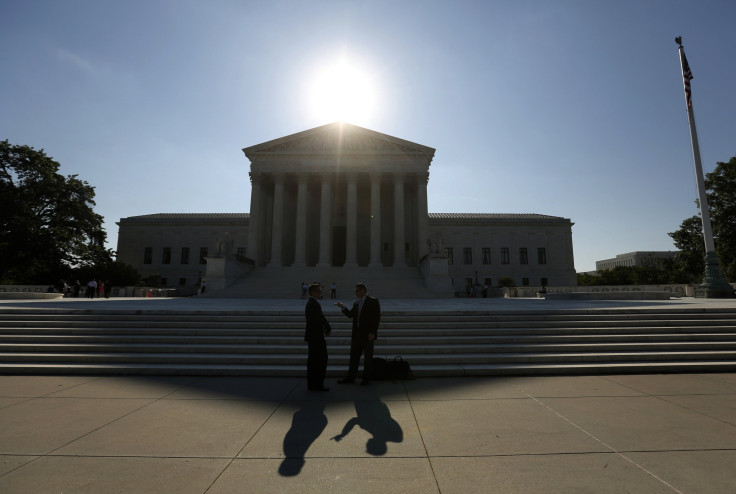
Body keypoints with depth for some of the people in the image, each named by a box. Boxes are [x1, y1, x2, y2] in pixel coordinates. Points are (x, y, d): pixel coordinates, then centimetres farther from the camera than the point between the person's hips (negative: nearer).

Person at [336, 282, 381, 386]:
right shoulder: (356, 303, 15)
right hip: (357, 334, 7)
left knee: (368, 357, 5)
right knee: (354, 356, 10)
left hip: (368, 334, -7)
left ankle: (366, 378, 16)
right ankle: (350, 377, 18)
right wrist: (343, 307, -5)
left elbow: (376, 318, -12)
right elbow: (350, 315, 11)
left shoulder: (373, 301, -7)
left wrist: (372, 332, -17)